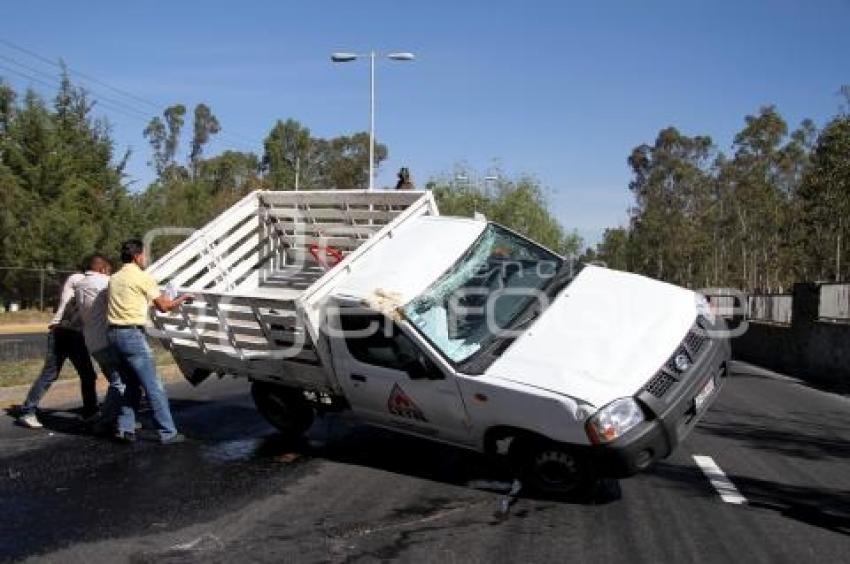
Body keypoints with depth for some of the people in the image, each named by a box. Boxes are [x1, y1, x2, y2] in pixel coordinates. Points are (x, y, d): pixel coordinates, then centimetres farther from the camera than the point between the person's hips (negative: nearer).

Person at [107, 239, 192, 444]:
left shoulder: (114, 278, 16)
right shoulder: (143, 277, -7)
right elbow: (163, 306, -4)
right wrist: (182, 298, 13)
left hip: (114, 333, 9)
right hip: (132, 334, -8)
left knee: (132, 383, 18)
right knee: (154, 386, -5)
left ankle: (125, 428, 15)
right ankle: (167, 433, -4)